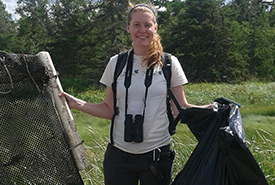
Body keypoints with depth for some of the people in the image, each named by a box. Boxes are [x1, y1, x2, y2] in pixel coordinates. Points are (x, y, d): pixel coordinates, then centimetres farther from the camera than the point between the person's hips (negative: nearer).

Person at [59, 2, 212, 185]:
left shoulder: (169, 63, 0)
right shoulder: (116, 63, 5)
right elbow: (109, 110, 7)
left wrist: (214, 108, -15)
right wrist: (75, 103, -4)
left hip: (157, 154, -1)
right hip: (119, 154, 1)